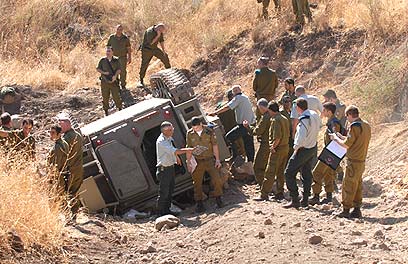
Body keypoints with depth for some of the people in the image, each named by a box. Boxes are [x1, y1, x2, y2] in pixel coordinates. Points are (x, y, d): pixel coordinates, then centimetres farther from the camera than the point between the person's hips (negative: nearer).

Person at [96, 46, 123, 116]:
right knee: (105, 98, 9)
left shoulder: (116, 60, -3)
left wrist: (115, 75, -20)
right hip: (104, 82, 1)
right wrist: (103, 73, -13)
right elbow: (98, 69, 5)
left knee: (116, 96, 0)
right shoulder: (102, 60, -1)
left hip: (113, 81, -1)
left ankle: (120, 109, 18)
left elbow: (119, 69, -2)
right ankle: (106, 111, 23)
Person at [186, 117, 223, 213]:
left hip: (210, 159, -1)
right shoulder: (190, 134, -1)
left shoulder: (209, 131, -5)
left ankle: (218, 199, 9)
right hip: (197, 161, 1)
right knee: (197, 183, 3)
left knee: (217, 179, -9)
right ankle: (199, 204, 11)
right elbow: (189, 148, 7)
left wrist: (217, 159, -2)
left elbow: (214, 145, 1)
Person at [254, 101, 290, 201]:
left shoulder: (275, 120, -16)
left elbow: (277, 137, -25)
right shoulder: (285, 119, 13)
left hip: (278, 149, -9)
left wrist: (273, 146, -13)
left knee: (270, 173, -6)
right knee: (280, 172, 15)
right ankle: (280, 193, 18)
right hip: (286, 147, 9)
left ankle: (264, 194, -6)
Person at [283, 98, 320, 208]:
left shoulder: (304, 119, -24)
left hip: (303, 150, -9)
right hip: (313, 147, 9)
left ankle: (295, 200, -5)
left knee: (289, 173, -2)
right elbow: (317, 129, 16)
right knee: (307, 173, 17)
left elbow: (301, 137, -29)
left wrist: (296, 147, -15)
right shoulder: (315, 115, 3)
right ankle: (305, 200, 22)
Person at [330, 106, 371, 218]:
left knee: (348, 185, -2)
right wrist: (341, 137, 20)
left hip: (354, 161, -9)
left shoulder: (355, 126, -17)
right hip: (362, 160, 9)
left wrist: (335, 138, 0)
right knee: (358, 185, 13)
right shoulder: (366, 125, 11)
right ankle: (357, 210, 15)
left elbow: (346, 144, -16)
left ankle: (346, 210, 0)